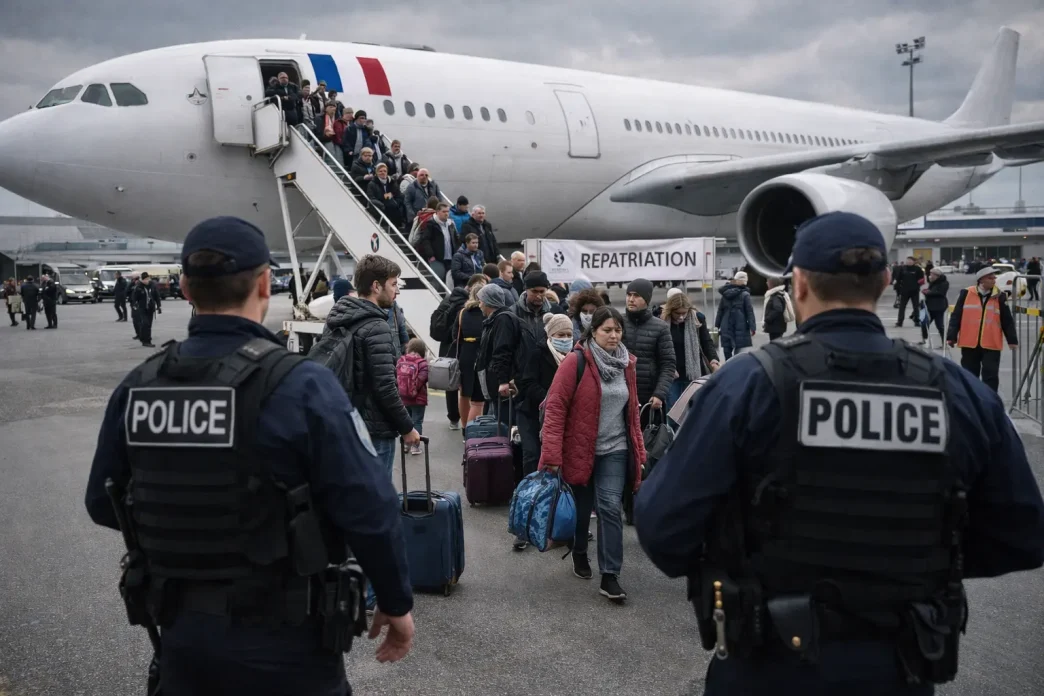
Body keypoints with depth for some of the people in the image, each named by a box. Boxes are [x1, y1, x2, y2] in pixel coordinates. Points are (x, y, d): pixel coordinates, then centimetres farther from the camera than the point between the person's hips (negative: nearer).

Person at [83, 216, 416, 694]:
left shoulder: (136, 386, -5)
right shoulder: (300, 385, -20)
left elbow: (103, 504, 6)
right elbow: (368, 510, -20)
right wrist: (396, 602, -5)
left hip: (181, 635, 4)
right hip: (281, 640, -3)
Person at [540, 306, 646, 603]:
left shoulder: (627, 364, 4)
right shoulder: (576, 361, -13)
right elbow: (555, 407, -15)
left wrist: (639, 451, 13)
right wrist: (552, 454, -19)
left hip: (615, 450, 3)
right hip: (579, 450, -3)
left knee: (610, 508, -5)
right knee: (582, 508, 14)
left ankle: (610, 576, -1)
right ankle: (579, 554, 40)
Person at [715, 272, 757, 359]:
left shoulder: (725, 294, 8)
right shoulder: (745, 295, -6)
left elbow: (720, 311, 9)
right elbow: (750, 312, -9)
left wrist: (717, 326, 12)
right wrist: (752, 327, -9)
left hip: (726, 328, 4)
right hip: (741, 328, -4)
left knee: (727, 351, 8)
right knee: (738, 351, -4)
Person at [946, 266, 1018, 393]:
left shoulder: (1000, 296, 3)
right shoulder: (966, 294, 1)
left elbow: (1007, 321, 6)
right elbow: (956, 317, 3)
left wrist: (1012, 339, 1)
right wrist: (952, 336, -1)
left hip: (991, 345, 0)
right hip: (969, 344, 0)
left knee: (991, 376, -2)